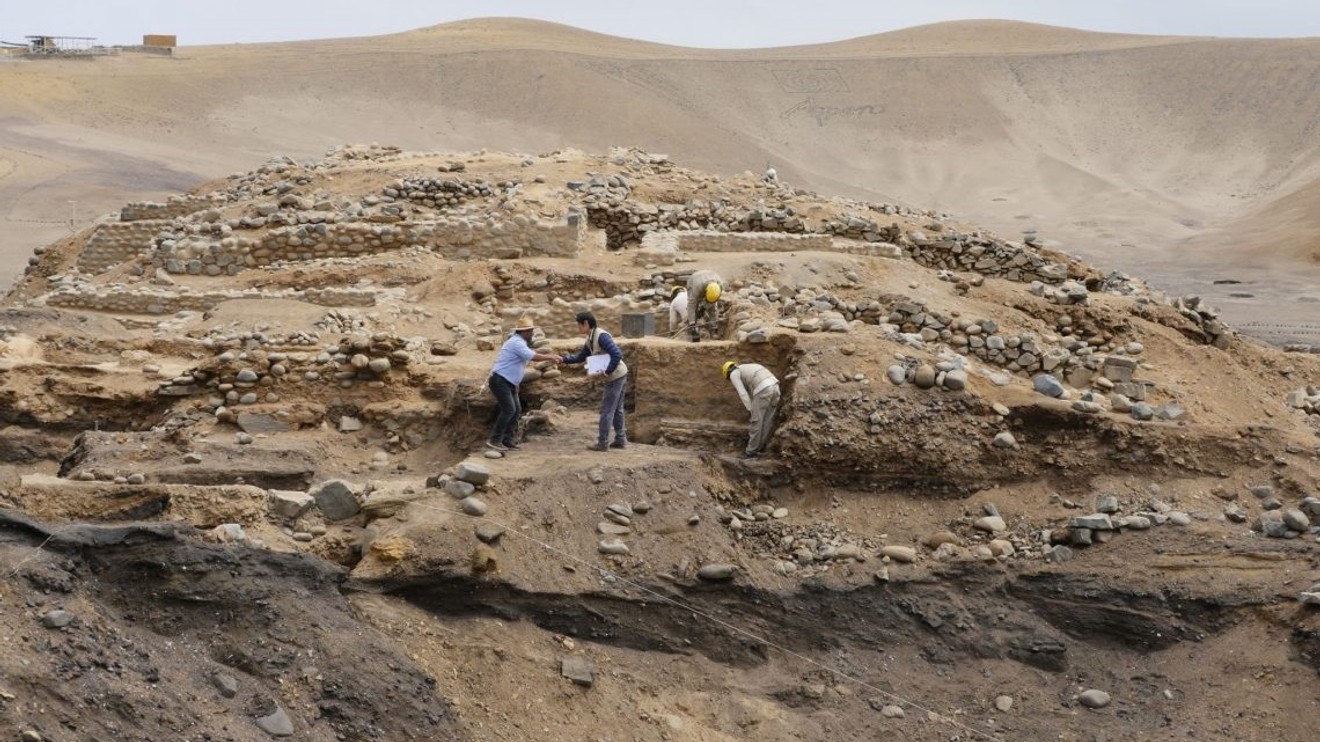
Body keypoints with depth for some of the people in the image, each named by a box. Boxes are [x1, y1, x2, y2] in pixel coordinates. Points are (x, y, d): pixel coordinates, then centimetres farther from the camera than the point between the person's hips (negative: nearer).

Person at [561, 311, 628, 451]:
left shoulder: (601, 336, -21)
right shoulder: (590, 340, 8)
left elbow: (617, 355, -28)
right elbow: (580, 356, 19)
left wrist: (607, 372, -25)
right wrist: (563, 359, 8)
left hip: (616, 376, -10)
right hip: (617, 376, 10)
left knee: (607, 410, -3)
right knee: (616, 410, 16)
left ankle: (602, 443, 2)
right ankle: (621, 440, 24)